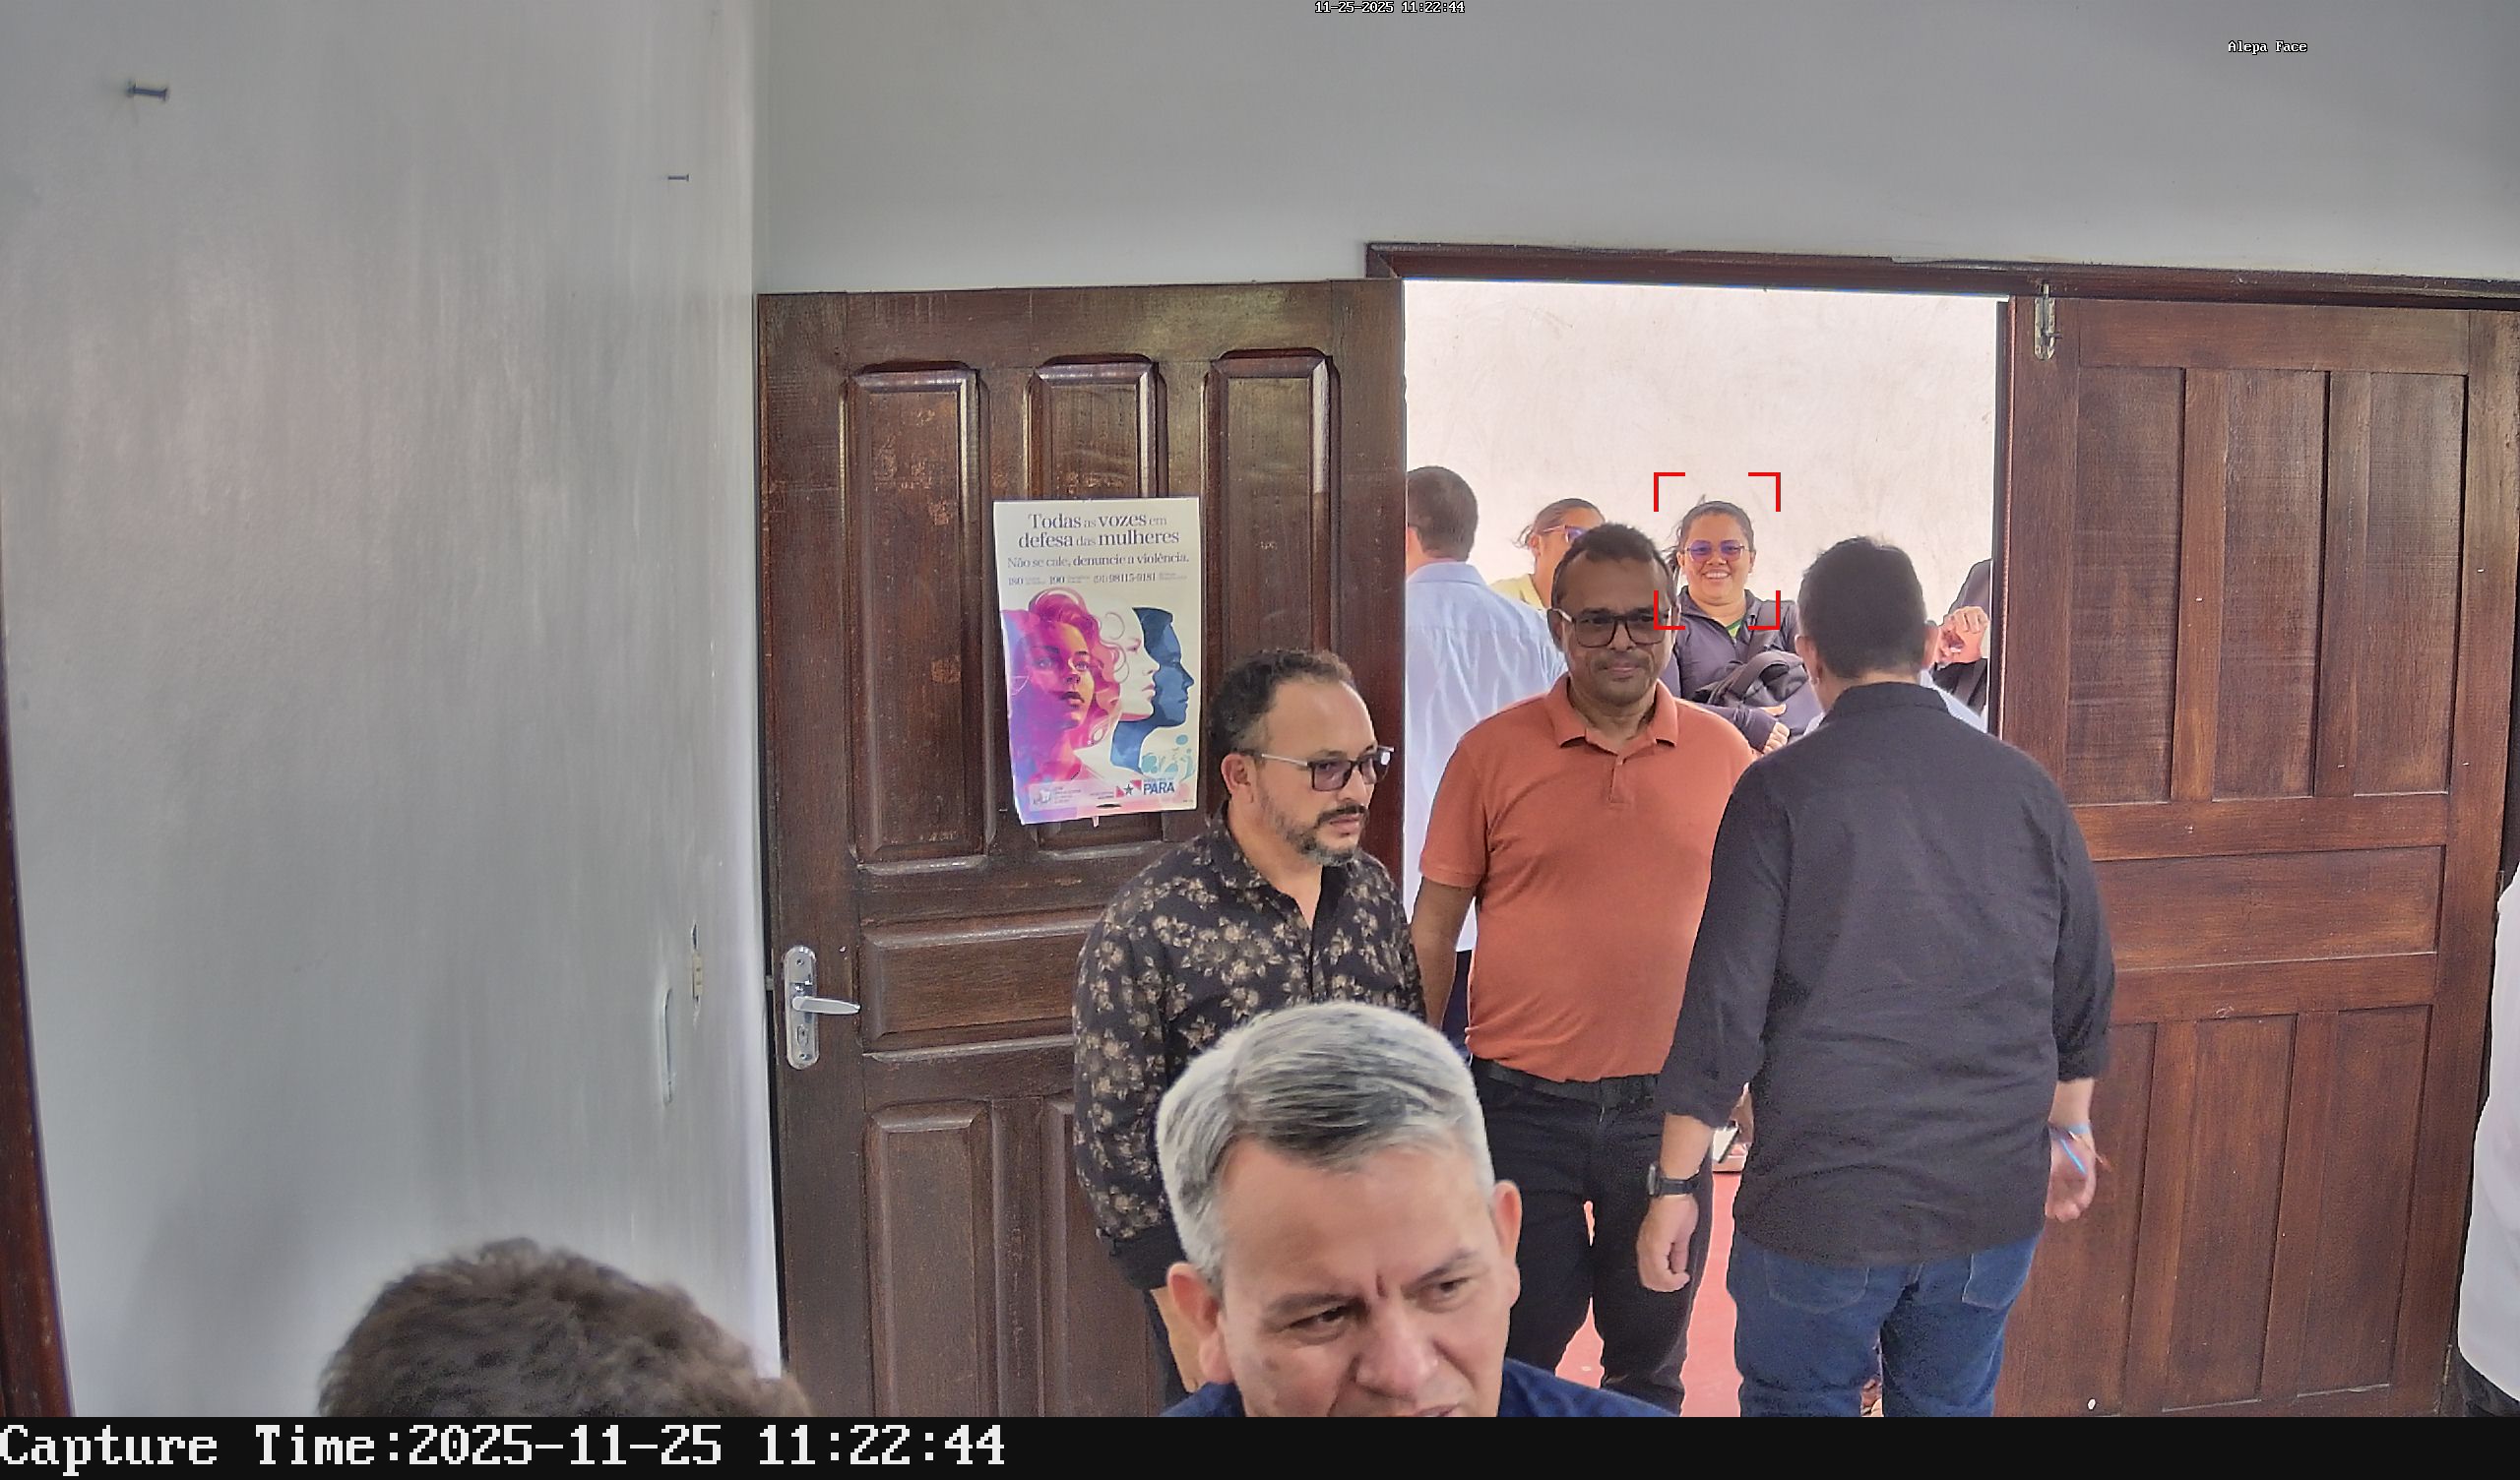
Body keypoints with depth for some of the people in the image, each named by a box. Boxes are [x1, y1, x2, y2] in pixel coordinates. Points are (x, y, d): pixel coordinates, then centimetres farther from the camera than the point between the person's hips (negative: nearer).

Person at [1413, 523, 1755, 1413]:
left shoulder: (1722, 754, 1)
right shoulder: (1492, 752, -3)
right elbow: (1434, 925, 0)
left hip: (1667, 1104, 2)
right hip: (1523, 1105, -1)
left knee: (1650, 1362, 17)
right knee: (1513, 1356, 11)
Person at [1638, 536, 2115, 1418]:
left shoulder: (1781, 791, -12)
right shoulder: (2024, 786, 0)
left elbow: (1725, 1003, -13)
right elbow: (2085, 985, 8)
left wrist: (1673, 1183, -4)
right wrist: (2067, 1128, 25)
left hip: (1824, 1207, -4)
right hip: (1995, 1201, 4)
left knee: (1798, 1403, 14)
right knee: (1953, 1404, 20)